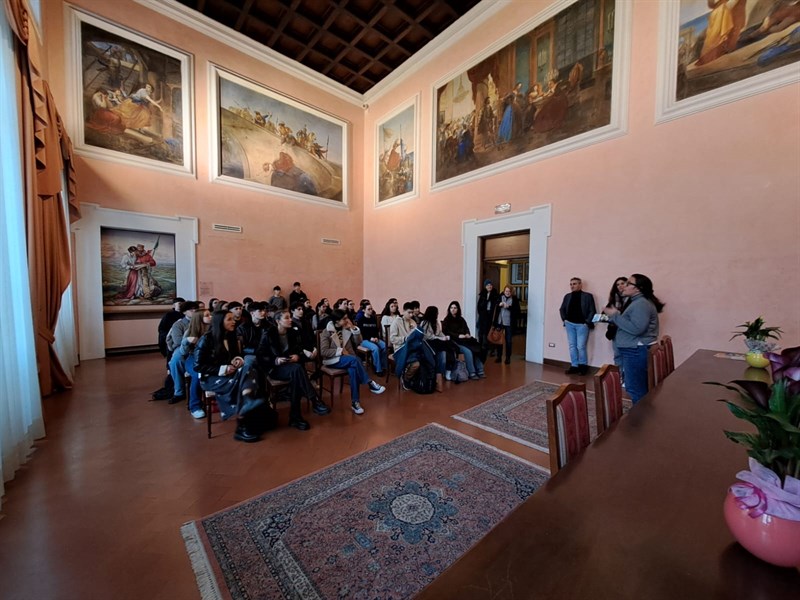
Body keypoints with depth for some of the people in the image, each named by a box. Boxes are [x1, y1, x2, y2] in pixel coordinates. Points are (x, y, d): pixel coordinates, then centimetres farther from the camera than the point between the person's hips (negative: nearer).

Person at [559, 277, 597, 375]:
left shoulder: (588, 296, -4)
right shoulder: (567, 296, 8)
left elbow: (592, 311, -5)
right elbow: (562, 309, 16)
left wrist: (587, 322, -11)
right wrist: (564, 319, 5)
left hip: (582, 324, -4)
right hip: (570, 324, 4)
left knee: (581, 346, -4)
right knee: (572, 346, 8)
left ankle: (583, 366, 16)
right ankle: (574, 366, 17)